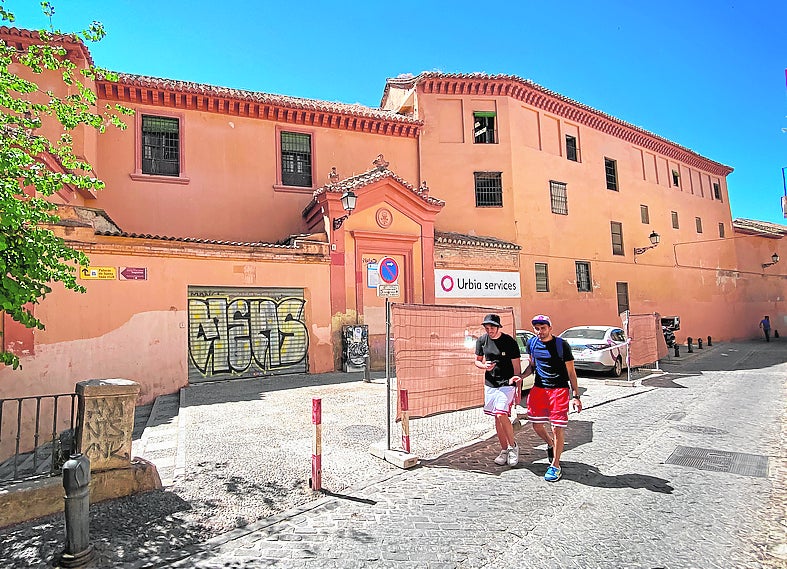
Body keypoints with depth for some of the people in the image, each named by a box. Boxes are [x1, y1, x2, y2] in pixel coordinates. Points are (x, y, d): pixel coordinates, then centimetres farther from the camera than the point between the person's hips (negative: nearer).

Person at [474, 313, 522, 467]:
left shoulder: (510, 342, -12)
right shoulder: (482, 340, 1)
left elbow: (517, 366, -8)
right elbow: (477, 361, 12)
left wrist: (518, 390, -16)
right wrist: (484, 366, -11)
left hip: (507, 384, -5)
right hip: (490, 384, 5)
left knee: (501, 415, -16)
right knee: (497, 418, 9)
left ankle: (513, 445, 6)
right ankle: (504, 450, 22)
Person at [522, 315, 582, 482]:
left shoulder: (562, 345, -9)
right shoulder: (532, 343, 3)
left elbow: (571, 372, -3)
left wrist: (576, 396, -5)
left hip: (559, 390, -4)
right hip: (539, 388, 5)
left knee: (557, 428, -4)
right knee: (537, 426, 9)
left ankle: (555, 466, 11)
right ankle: (551, 445, 40)